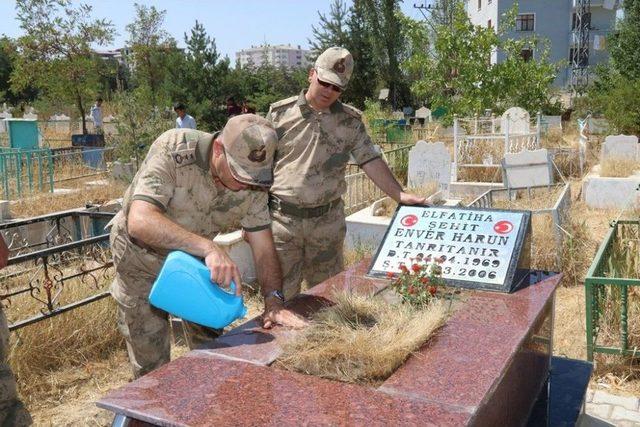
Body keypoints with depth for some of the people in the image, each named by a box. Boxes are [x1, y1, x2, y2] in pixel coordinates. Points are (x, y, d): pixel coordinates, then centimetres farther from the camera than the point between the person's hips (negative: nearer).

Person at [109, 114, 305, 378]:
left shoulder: (252, 180, -18)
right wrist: (208, 247, -53)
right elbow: (140, 222, -44)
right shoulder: (173, 150, -33)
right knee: (151, 366, 3)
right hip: (142, 256, -4)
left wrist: (274, 300, -27)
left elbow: (263, 246, -12)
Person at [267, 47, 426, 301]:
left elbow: (371, 161, 0)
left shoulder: (350, 120, 4)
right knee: (281, 293, 5)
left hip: (328, 221, 1)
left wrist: (400, 195, -11)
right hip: (282, 218, -1)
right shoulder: (280, 113, 1)